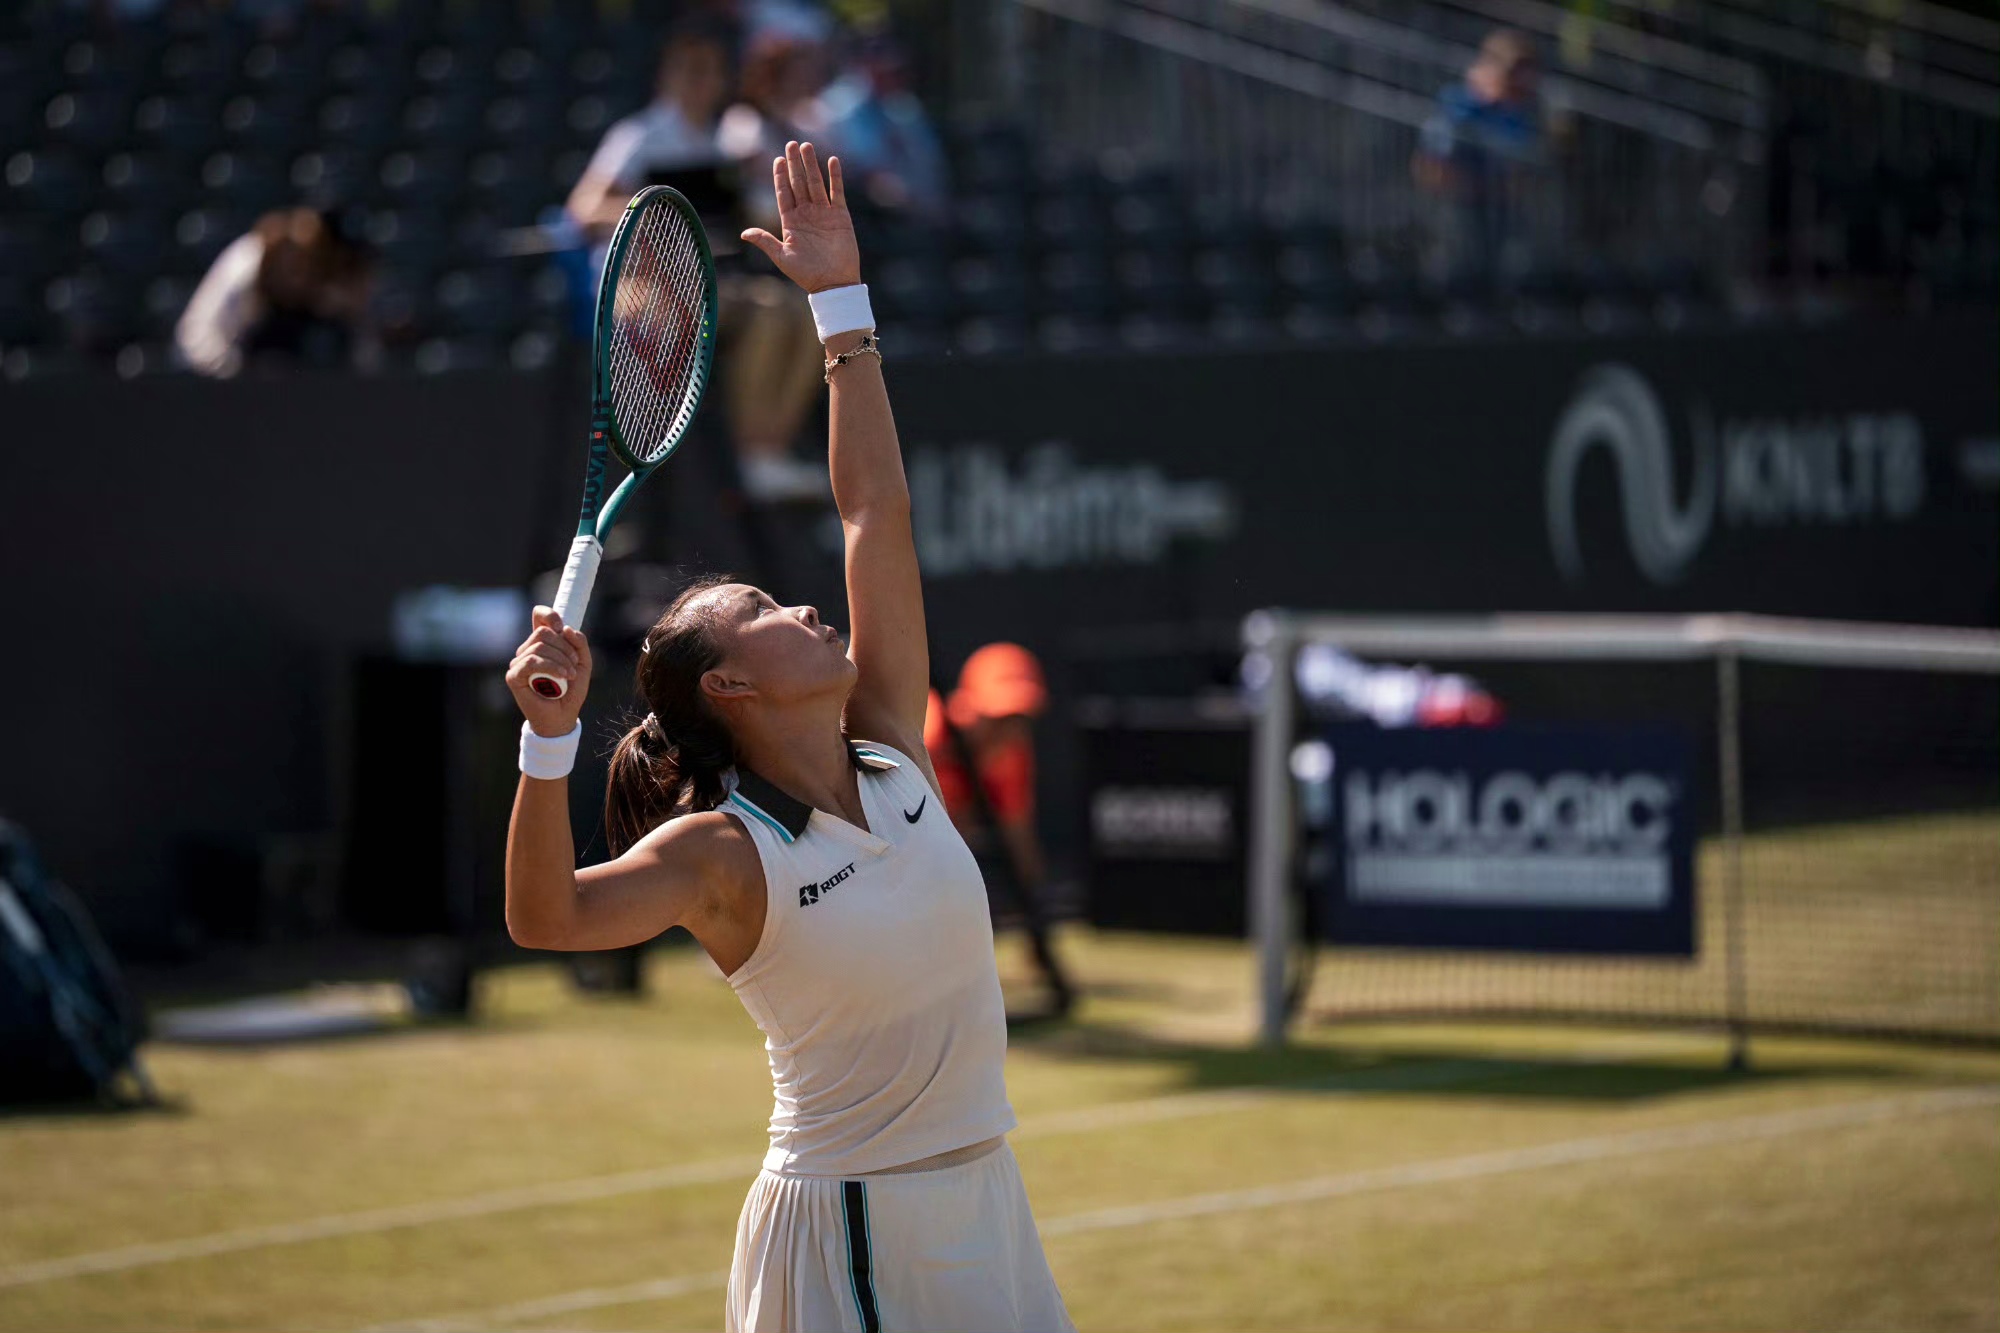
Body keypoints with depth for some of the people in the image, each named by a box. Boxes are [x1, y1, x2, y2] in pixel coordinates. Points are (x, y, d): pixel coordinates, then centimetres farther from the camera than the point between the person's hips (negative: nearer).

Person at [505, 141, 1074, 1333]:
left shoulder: (888, 750, 4)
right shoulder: (722, 852, -11)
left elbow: (876, 509, 5)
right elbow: (548, 917, -27)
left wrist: (843, 303, 4)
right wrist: (550, 739, -39)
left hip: (977, 1201, 6)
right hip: (848, 1231, -6)